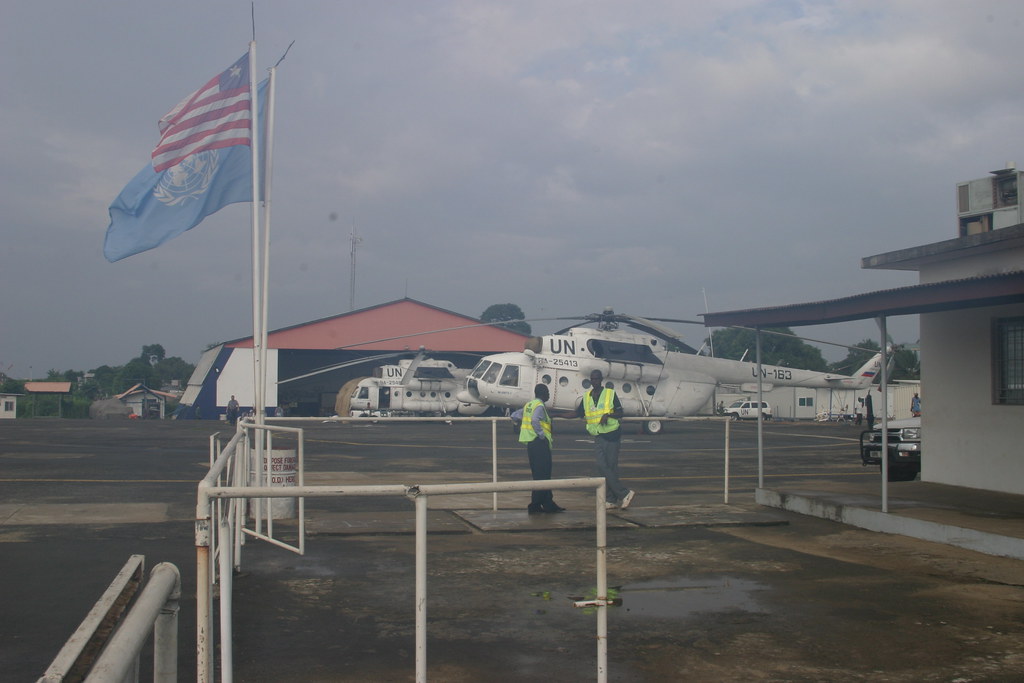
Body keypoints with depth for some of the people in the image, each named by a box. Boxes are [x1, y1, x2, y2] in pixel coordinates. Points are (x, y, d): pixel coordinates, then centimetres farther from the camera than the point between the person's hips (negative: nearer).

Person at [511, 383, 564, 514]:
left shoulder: (528, 405, 16)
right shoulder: (539, 406, -11)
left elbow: (515, 415, 21)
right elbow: (535, 421, -27)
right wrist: (542, 435, -20)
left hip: (530, 443, 10)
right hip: (539, 443, -10)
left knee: (539, 474, 12)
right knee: (542, 475, -7)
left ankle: (548, 504, 17)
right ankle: (535, 505, -8)